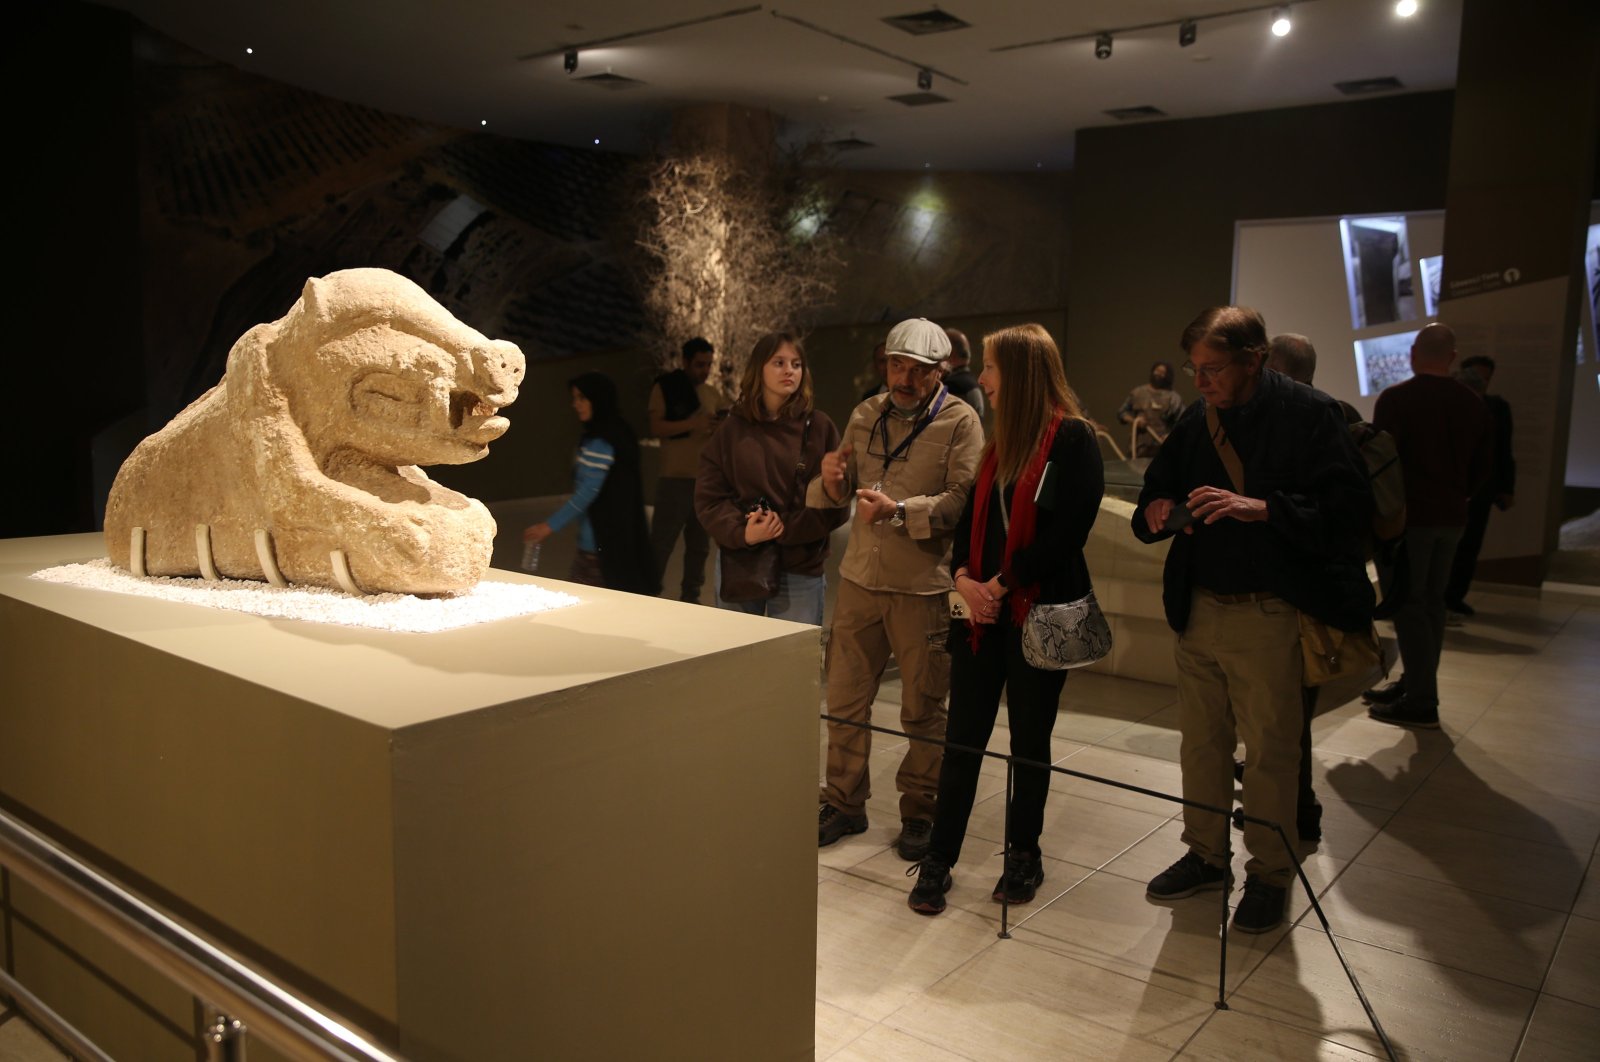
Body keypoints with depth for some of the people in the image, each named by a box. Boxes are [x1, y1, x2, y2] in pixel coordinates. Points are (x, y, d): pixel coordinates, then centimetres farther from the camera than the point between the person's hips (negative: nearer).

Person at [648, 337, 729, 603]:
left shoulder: (713, 393, 12)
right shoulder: (665, 388, -2)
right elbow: (656, 427, -12)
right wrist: (693, 424, -23)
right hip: (676, 479, -5)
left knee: (699, 546, 12)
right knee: (660, 544, -3)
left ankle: (690, 597, 22)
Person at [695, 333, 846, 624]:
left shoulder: (819, 427, 0)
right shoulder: (733, 428, 5)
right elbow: (708, 496, 1)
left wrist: (786, 528, -17)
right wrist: (741, 532, -16)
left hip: (800, 570, -2)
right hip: (737, 565, 2)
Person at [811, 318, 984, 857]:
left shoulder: (960, 421, -5)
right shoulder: (865, 415, 10)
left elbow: (964, 501, -16)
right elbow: (835, 497, 13)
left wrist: (899, 510, -27)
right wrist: (830, 481, -10)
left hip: (923, 589, -4)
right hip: (859, 580, 4)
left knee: (923, 710, 7)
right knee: (845, 700, 11)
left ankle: (919, 812, 24)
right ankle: (844, 803, 28)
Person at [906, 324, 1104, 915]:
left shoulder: (1072, 438, -9)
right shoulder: (1001, 439, 14)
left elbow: (1067, 530, -17)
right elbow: (972, 517, 12)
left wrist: (1001, 584, -17)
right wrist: (964, 578, -6)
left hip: (1038, 613, -5)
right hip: (981, 609, 6)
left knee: (1030, 742, 10)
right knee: (962, 739, 6)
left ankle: (1023, 856, 26)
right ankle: (938, 861, 14)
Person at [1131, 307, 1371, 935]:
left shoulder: (1308, 414, -10)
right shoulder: (1195, 420, 9)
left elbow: (1351, 508, -16)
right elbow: (1158, 488, 20)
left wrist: (1260, 508, -26)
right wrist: (1156, 512, -4)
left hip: (1268, 614, -6)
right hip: (1198, 607, 6)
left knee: (1269, 752, 5)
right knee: (1200, 742, 15)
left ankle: (1270, 875, 23)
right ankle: (1206, 856, 32)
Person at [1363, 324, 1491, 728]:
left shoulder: (1396, 398, -12)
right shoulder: (1474, 404, 8)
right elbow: (1481, 467, 12)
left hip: (1407, 514, -7)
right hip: (1451, 516, 7)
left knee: (1407, 603, -4)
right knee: (1432, 601, 14)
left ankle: (1421, 702, -5)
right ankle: (1415, 685, 22)